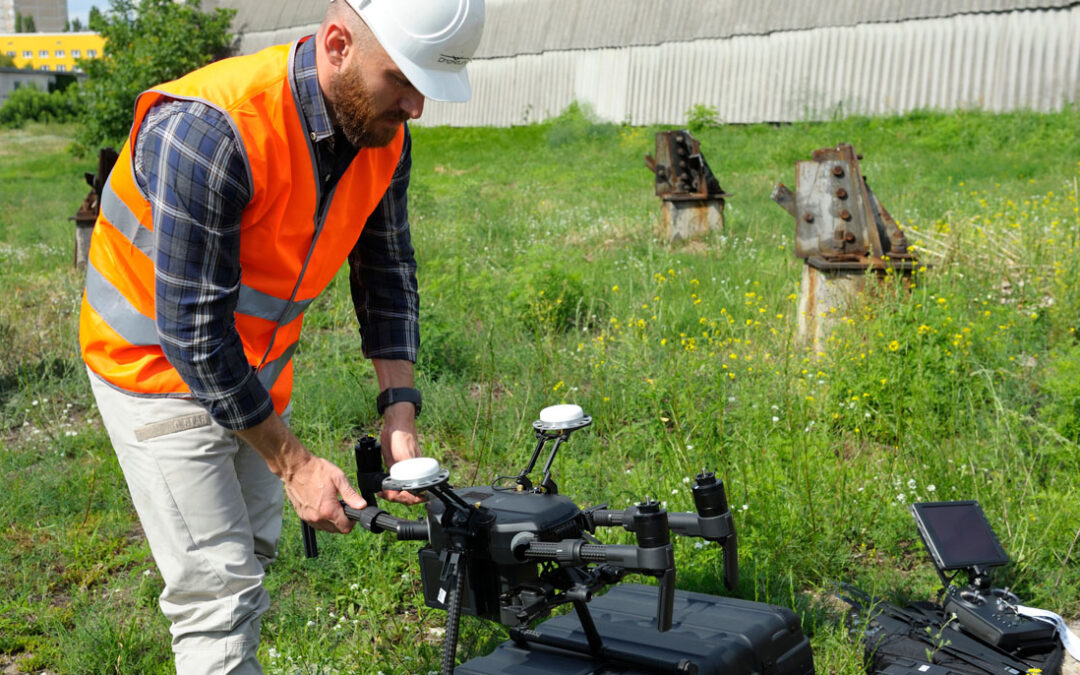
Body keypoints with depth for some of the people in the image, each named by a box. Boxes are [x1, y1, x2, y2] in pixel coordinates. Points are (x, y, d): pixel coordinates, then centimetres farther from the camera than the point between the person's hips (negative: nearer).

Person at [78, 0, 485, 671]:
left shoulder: (384, 135, -11)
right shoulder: (211, 131, -34)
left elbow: (387, 270, 2)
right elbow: (192, 328, -30)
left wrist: (400, 409, -8)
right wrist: (293, 462, -24)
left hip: (257, 364, 7)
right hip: (160, 363, -7)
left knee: (255, 551, 18)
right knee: (216, 590, -9)